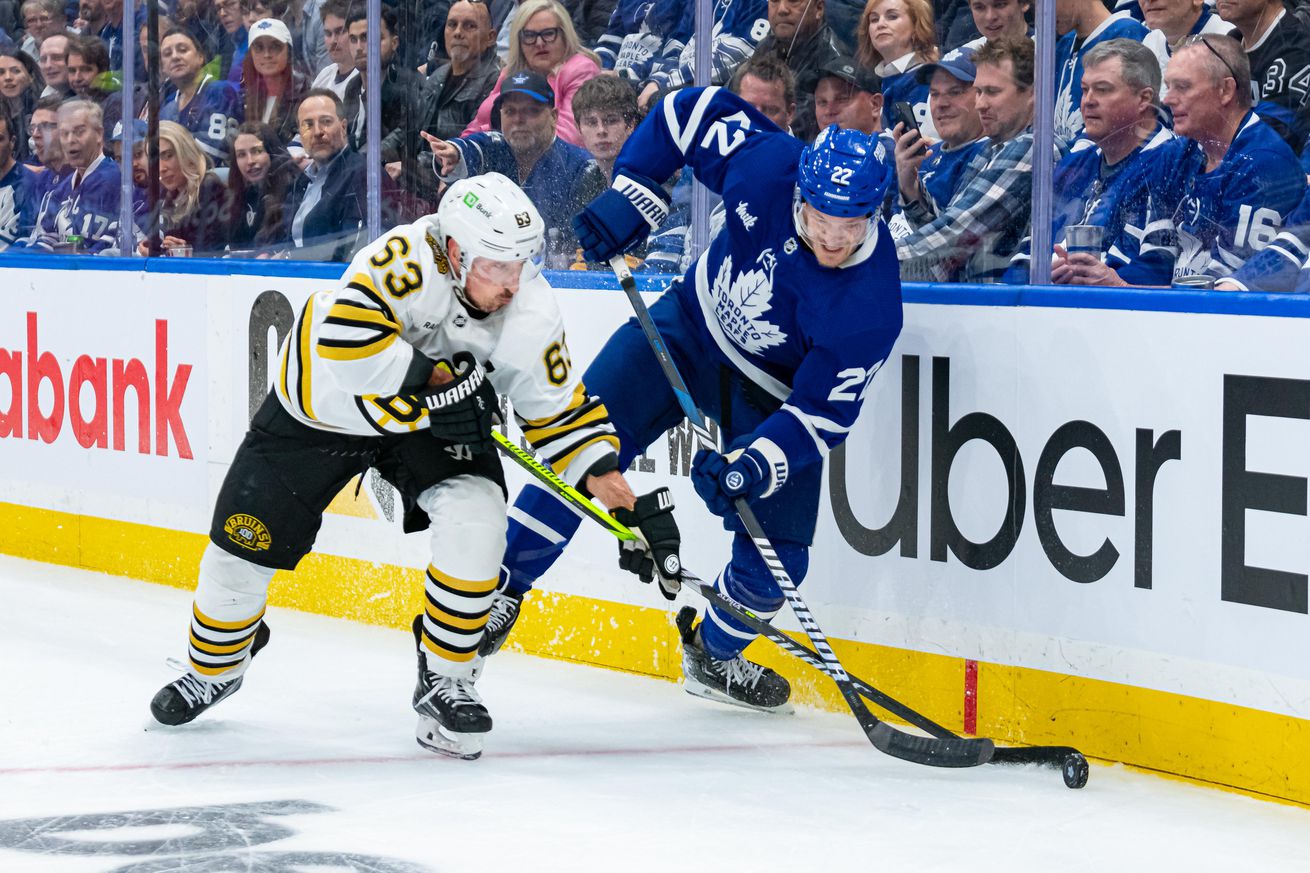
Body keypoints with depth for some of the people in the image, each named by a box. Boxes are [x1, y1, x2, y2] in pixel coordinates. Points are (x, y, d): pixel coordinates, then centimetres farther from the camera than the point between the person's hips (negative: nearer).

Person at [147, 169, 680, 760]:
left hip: (433, 418, 3)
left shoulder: (529, 314, -19)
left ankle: (444, 682, -5)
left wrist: (622, 496, -17)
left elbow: (562, 412, -10)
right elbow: (346, 332, -43)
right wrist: (429, 379, -38)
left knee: (476, 519, -24)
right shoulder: (411, 257, -34)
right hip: (323, 402, -2)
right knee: (243, 549, -1)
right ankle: (214, 668, 31)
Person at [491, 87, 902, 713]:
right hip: (693, 325, 2)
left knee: (776, 556, -7)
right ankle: (503, 585, 7)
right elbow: (694, 109, -11)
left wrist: (751, 464, -41)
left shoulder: (871, 306, -34)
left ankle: (714, 654, 25)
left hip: (776, 393, -2)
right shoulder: (767, 164, -29)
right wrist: (630, 195, -17)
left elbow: (821, 415, -28)